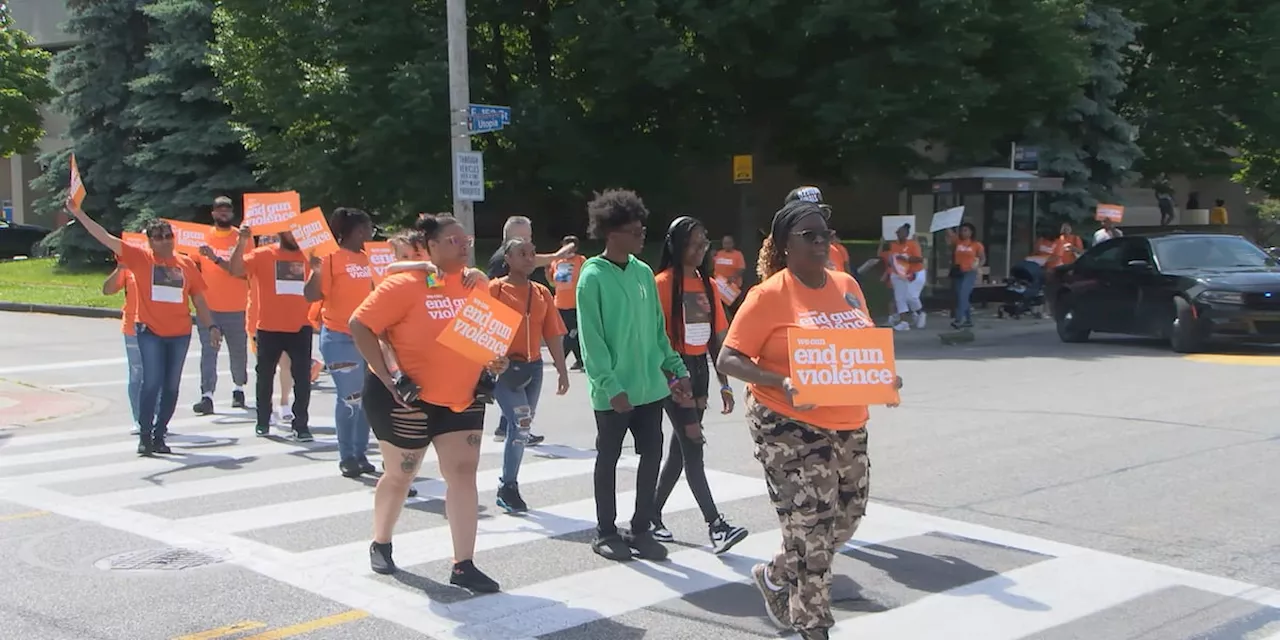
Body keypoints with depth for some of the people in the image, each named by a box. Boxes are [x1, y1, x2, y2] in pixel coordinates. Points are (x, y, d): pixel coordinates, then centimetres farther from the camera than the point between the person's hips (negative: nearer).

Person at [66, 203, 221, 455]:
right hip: (150, 332, -3)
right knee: (152, 383, -9)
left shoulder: (186, 264, 7)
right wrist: (78, 214, -14)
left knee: (171, 386, 7)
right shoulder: (140, 257, -1)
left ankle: (159, 436, 18)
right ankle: (145, 436, 1)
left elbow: (198, 299, 13)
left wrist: (211, 326, 9)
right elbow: (106, 238, -7)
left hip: (180, 334, 3)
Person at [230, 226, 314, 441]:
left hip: (300, 328, 1)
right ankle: (263, 422, 26)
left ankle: (301, 425, 5)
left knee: (303, 377, -1)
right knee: (265, 376, 12)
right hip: (269, 328, -1)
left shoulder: (308, 256, 5)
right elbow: (236, 270, -13)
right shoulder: (263, 254, -2)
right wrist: (242, 242, -25)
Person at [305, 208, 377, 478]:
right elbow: (312, 296, -12)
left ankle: (361, 454, 16)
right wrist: (316, 270, -25)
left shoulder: (367, 258, 10)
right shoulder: (331, 257, -8)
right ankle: (346, 457, 7)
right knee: (349, 398, -5)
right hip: (340, 337, -6)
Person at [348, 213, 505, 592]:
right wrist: (387, 377, -22)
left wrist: (493, 362, -1)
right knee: (400, 475, 11)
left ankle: (463, 566, 0)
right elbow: (359, 326, -18)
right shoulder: (405, 284, -16)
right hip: (408, 397, -5)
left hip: (462, 398, 5)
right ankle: (380, 545, 36)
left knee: (463, 473, -3)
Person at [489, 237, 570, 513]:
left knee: (520, 428, 12)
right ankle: (508, 486, -1)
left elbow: (553, 334, 10)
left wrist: (562, 371, 7)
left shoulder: (542, 293, 9)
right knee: (522, 424, -15)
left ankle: (508, 487, 24)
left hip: (533, 367, 6)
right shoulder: (495, 289, -6)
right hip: (504, 367, -6)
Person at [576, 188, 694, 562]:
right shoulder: (593, 277, -11)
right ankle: (606, 533, 21)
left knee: (652, 455, 8)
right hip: (613, 391, -6)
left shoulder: (644, 273, 8)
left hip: (651, 386, 6)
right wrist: (611, 385, -19)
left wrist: (676, 369, 9)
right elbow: (591, 339, -14)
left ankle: (641, 529, 22)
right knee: (609, 459, 8)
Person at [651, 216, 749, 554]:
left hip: (700, 369, 7)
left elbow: (716, 337, 12)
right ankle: (715, 526, -8)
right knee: (692, 448, -8)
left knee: (680, 448, 11)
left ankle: (652, 516, 23)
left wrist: (724, 384, 12)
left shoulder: (708, 284, 10)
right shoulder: (663, 284, -10)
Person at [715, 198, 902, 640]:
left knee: (846, 517, 16)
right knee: (811, 528, -3)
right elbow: (729, 359, -13)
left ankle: (774, 576, 39)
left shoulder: (847, 286, 8)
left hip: (848, 426, 7)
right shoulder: (769, 294, -12)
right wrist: (781, 383, -28)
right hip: (790, 428, -7)